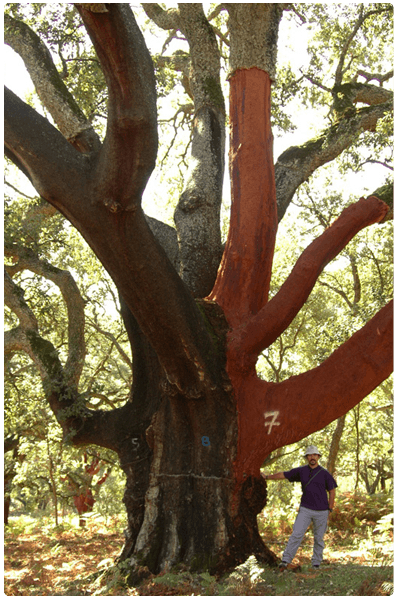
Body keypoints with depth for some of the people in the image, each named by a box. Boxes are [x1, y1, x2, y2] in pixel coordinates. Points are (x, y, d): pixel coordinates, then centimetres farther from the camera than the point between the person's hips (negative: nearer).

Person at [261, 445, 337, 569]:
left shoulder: (325, 474, -1)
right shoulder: (301, 471, 4)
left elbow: (332, 491, 5)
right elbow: (283, 475, 13)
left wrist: (329, 510, 1)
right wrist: (267, 477, 21)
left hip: (321, 512, -1)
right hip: (305, 510, 1)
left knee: (319, 538, 6)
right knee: (297, 534, -10)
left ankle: (316, 564, 20)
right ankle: (285, 560, -10)